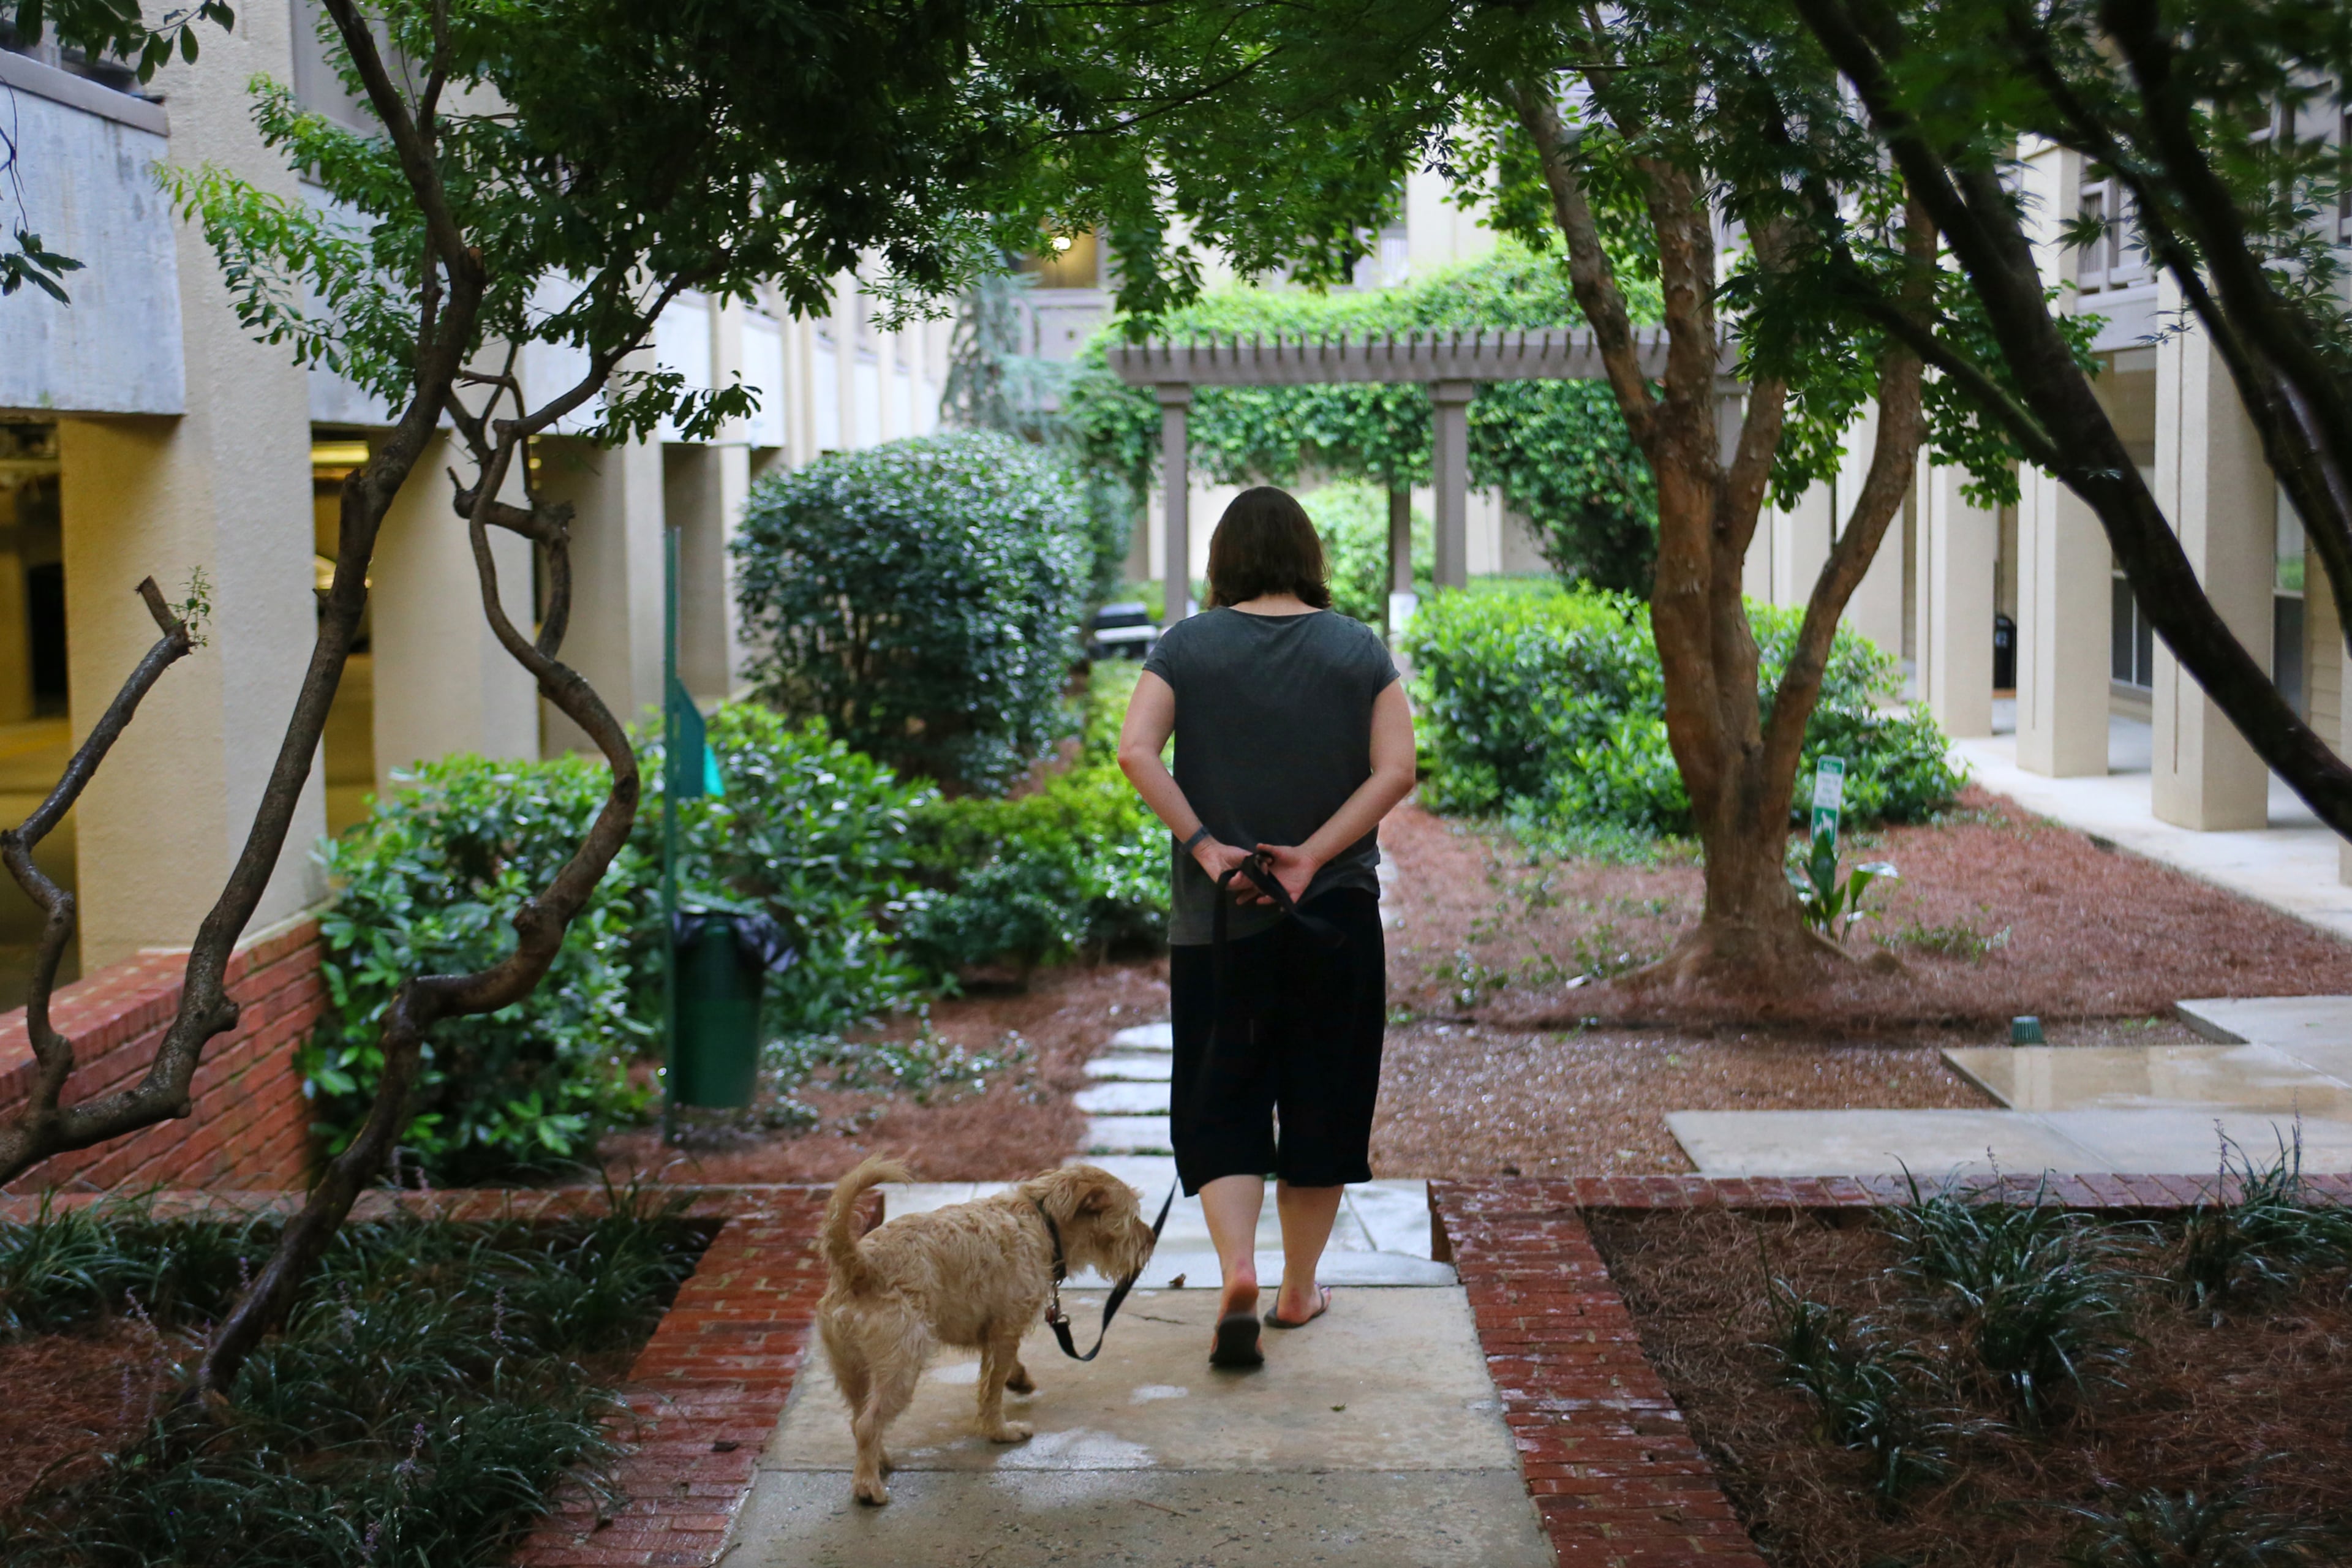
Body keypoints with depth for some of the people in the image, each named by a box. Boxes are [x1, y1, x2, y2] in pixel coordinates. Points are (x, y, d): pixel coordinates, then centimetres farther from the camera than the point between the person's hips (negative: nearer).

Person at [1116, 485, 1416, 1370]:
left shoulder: (1187, 647, -1)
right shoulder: (1359, 650, 2)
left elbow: (1135, 752, -14)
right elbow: (1396, 771, -7)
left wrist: (1204, 846, -14)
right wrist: (1311, 855, -11)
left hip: (1219, 921, -1)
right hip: (1336, 914, 1)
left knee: (1220, 1105, 6)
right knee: (1322, 1102, 12)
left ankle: (1237, 1270, -15)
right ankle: (1299, 1290, 22)